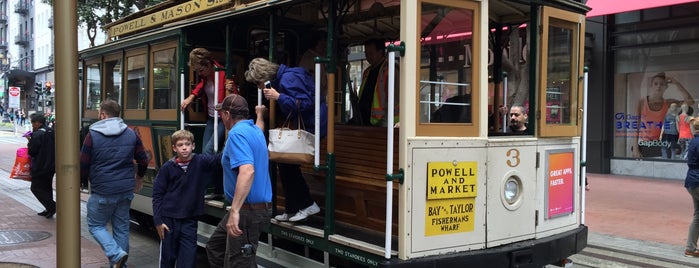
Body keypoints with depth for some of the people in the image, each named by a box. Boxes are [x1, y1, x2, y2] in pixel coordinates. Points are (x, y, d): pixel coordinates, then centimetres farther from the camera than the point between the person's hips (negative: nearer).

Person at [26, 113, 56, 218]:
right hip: (51, 166, 9)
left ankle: (51, 206, -9)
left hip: (40, 167, -9)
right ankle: (49, 209, 19)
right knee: (47, 188, 16)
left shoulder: (37, 135, -18)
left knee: (36, 188, 0)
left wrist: (30, 141, 2)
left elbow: (32, 151, -16)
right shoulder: (51, 132, 9)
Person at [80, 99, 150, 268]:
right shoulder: (131, 134, 4)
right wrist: (139, 177, 26)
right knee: (121, 228, 13)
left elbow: (83, 165, -5)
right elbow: (143, 160, 8)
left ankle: (116, 254, -11)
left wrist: (82, 180, 15)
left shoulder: (92, 136, -8)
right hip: (126, 190, 4)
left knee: (96, 225, 10)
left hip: (102, 191, -4)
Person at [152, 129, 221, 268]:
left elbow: (220, 159, -20)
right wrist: (158, 220, -4)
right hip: (169, 218, 0)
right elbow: (157, 194, -1)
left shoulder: (201, 162, -5)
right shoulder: (167, 167, -6)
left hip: (190, 220, 0)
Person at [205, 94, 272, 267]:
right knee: (214, 247, 21)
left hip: (248, 210, -10)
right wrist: (259, 115, 59)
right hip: (258, 205, 10)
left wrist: (235, 211, -37)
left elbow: (247, 171, -33)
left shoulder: (237, 133, -18)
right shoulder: (255, 130, 11)